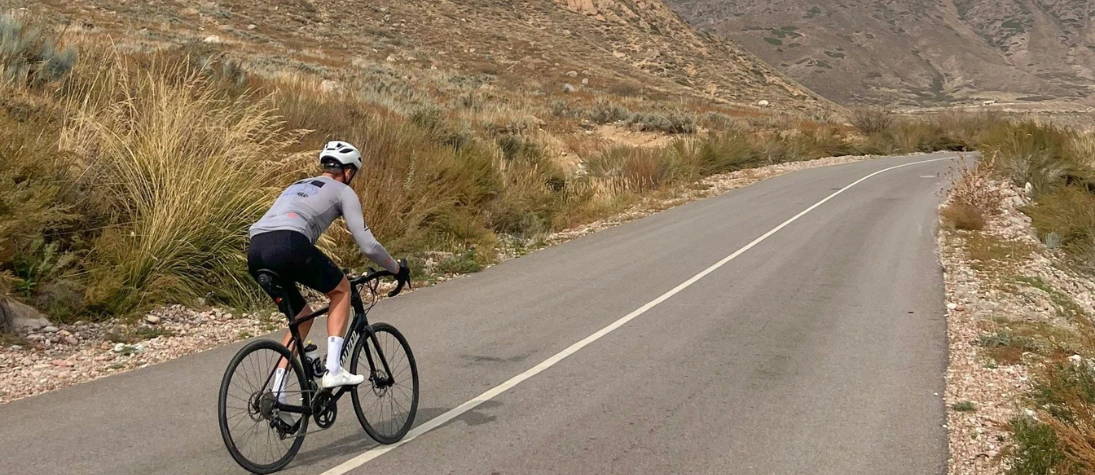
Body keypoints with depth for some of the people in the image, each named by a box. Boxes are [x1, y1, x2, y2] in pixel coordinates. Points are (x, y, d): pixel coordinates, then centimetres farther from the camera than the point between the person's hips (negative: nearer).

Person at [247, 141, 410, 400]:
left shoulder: (297, 186, 36)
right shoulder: (342, 191, 16)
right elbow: (368, 245, 9)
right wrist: (397, 269, 26)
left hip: (255, 252, 7)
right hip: (289, 246, -7)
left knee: (302, 316, 23)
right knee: (341, 289, 19)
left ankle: (276, 395, 17)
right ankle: (332, 370, 8)